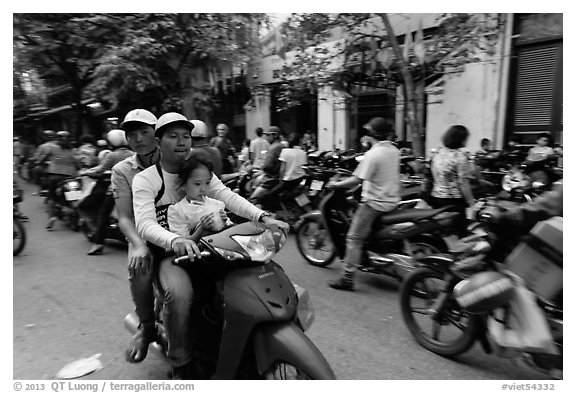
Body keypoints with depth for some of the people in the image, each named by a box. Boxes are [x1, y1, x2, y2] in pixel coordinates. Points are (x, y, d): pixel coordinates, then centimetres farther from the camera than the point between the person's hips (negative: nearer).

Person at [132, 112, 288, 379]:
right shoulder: (145, 179, -3)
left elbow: (228, 197, -8)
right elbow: (145, 224, -19)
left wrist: (263, 217, -27)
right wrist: (175, 240, -42)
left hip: (202, 246, 5)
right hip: (168, 253, -4)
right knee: (180, 292, -33)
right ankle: (181, 365, -10)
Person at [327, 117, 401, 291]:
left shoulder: (372, 154, -17)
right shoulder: (394, 150, 7)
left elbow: (357, 179, -21)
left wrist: (336, 184, -9)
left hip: (375, 203, -8)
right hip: (393, 201, 8)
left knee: (354, 238, -2)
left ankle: (347, 278, -1)